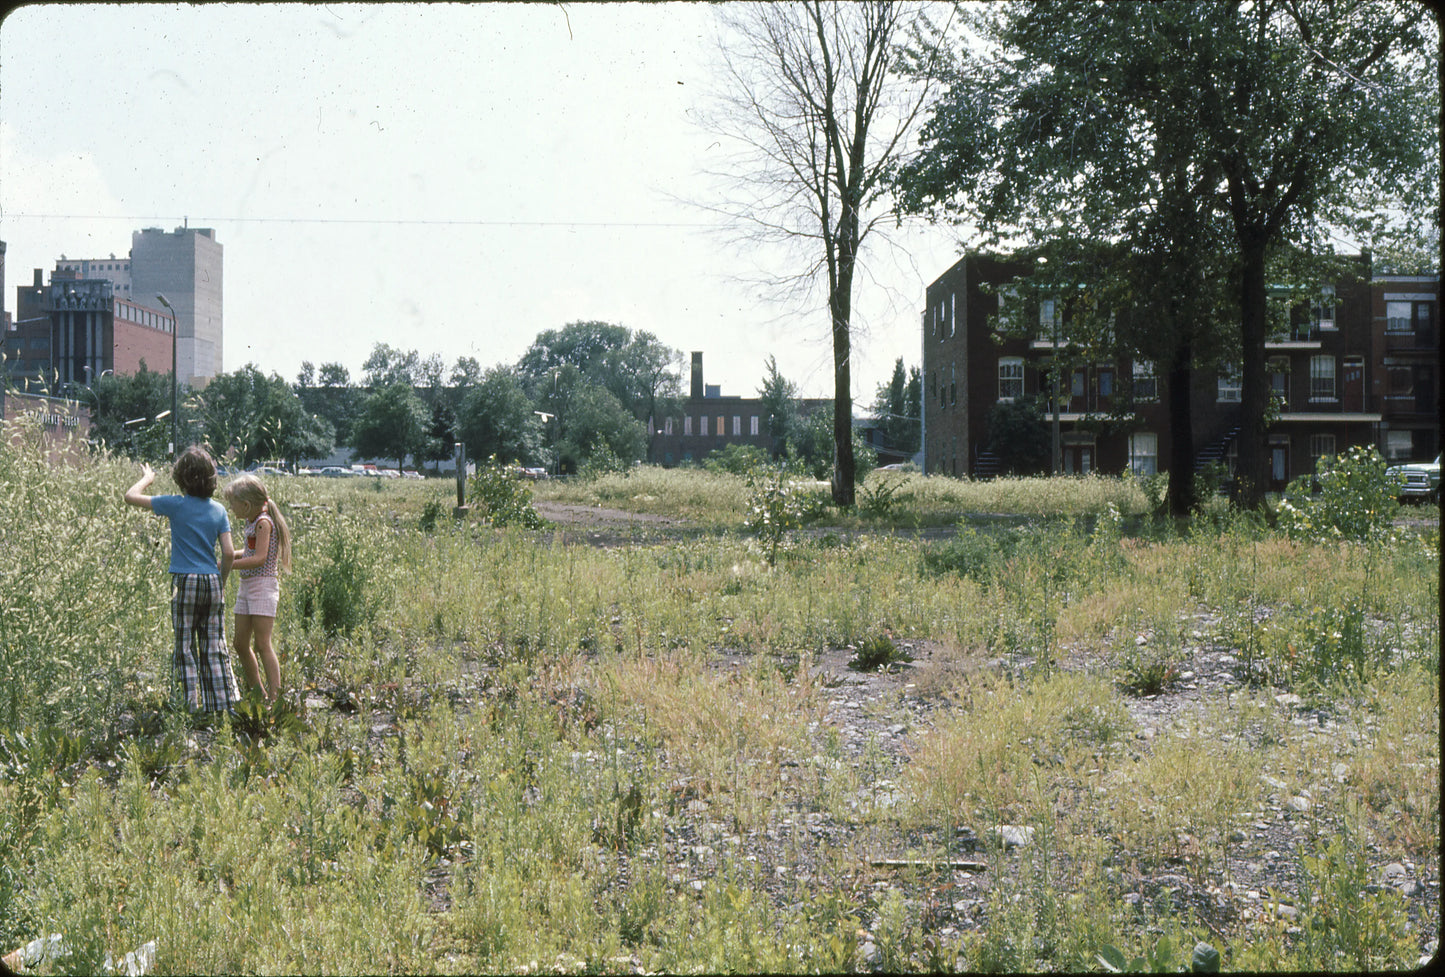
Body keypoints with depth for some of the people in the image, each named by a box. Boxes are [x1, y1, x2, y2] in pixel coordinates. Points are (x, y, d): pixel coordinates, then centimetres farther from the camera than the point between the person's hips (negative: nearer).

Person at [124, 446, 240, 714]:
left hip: (186, 581, -4)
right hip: (212, 581, 4)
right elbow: (228, 552, 1)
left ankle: (191, 705, -1)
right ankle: (224, 704, 8)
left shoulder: (176, 505, -6)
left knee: (185, 648, 2)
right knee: (215, 648, 9)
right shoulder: (218, 509, 4)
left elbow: (131, 496, 1)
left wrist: (147, 478, 19)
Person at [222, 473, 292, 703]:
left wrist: (227, 565, -22)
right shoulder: (250, 522, 12)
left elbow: (260, 558, -22)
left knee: (262, 645, -10)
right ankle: (257, 695, 23)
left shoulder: (263, 522, -14)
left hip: (263, 585, -9)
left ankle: (275, 699, -8)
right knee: (241, 644, 12)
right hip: (246, 586, 9)